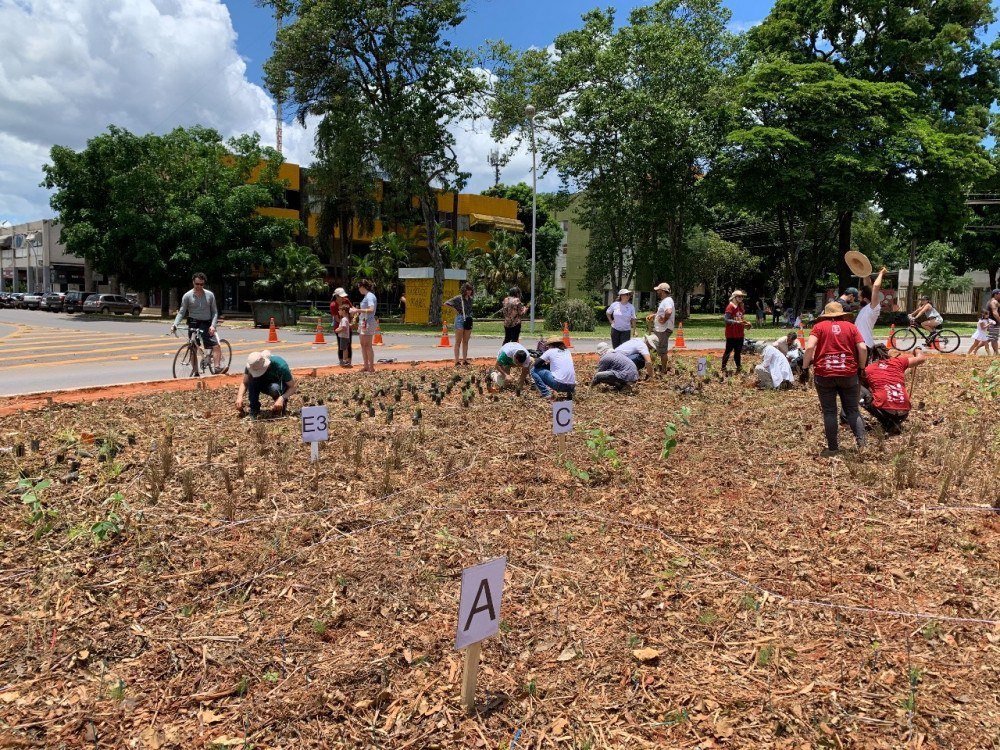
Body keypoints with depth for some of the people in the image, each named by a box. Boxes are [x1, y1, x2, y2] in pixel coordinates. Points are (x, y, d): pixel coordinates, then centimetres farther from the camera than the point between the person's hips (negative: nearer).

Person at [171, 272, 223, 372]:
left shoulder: (210, 295, 4)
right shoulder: (187, 296, 0)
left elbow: (214, 311, 5)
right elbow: (182, 312, 1)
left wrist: (213, 325, -9)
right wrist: (175, 324, -13)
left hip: (207, 324, 1)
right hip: (193, 325, -1)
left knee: (216, 346, -15)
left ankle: (217, 368, -17)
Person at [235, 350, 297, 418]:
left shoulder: (280, 365, -33)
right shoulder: (251, 365, -22)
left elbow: (293, 386, -28)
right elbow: (244, 383, -12)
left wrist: (282, 399, -44)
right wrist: (239, 397, -30)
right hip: (265, 385, 4)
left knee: (274, 388, -38)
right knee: (251, 378, -25)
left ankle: (282, 404, -8)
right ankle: (254, 408, -16)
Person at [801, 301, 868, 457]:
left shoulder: (819, 326, 3)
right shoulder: (850, 326, 8)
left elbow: (809, 347, -11)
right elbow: (863, 348, -1)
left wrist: (805, 368, -3)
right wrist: (861, 368, 12)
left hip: (824, 375, -1)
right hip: (849, 374, 2)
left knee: (829, 412, 6)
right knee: (852, 410, 14)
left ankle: (833, 448, 8)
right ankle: (861, 439, -5)